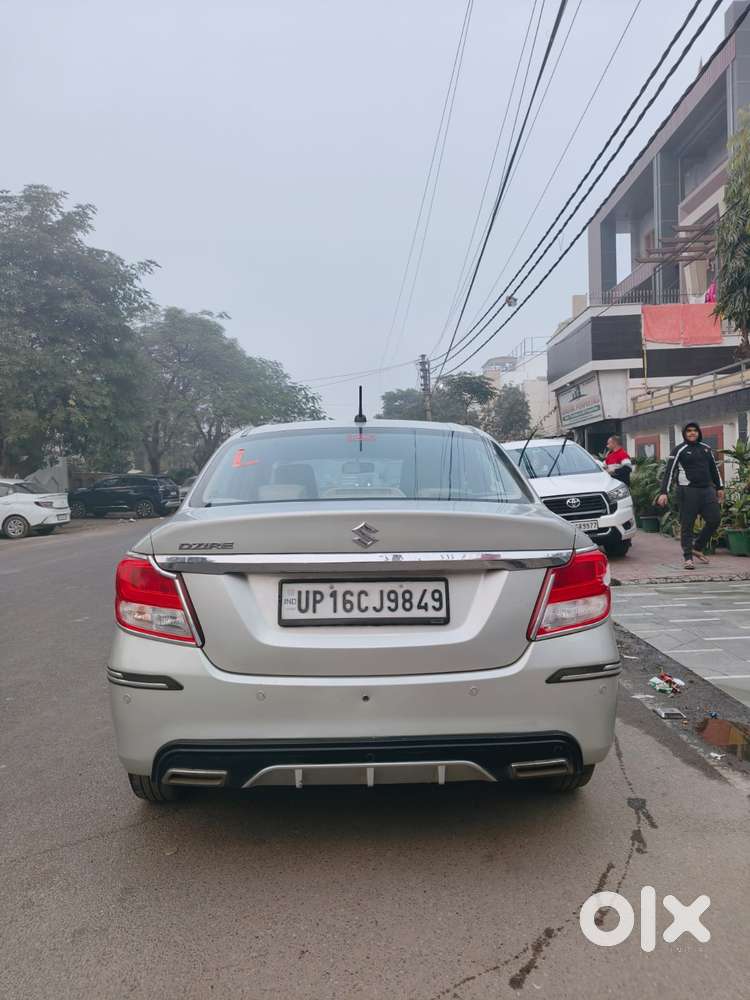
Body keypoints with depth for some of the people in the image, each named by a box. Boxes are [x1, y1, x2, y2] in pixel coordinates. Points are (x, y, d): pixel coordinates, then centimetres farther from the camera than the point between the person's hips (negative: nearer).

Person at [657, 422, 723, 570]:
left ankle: (697, 548, 20)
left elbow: (714, 468, 25)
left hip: (707, 490, 6)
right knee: (687, 525, -4)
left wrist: (719, 487, 21)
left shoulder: (706, 448, 15)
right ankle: (688, 557, 2)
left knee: (715, 519, 3)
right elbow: (669, 471, -9)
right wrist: (664, 492, -18)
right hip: (688, 491, -6)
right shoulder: (679, 450, -2)